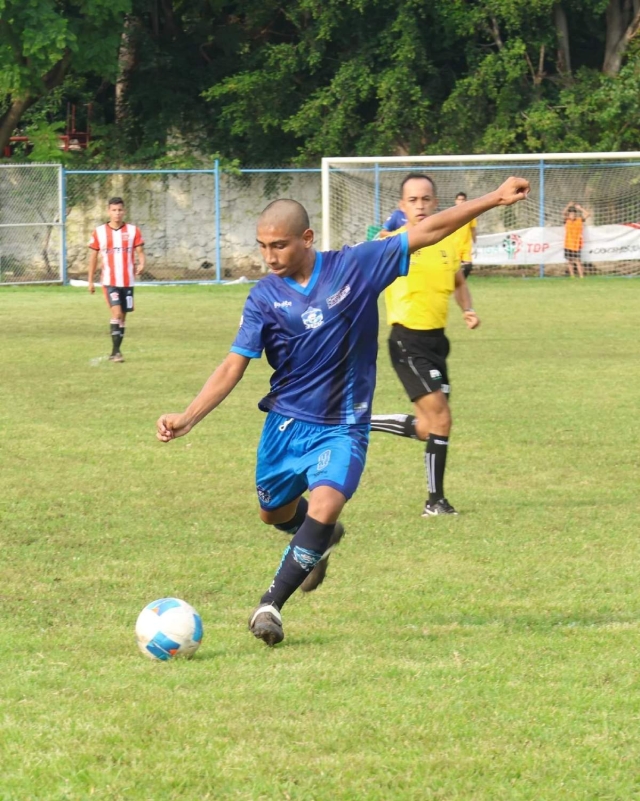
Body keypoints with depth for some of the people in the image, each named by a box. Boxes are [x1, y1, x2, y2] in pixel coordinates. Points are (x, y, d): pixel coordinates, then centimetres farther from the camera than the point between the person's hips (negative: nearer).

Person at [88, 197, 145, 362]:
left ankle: (116, 352, 17)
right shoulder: (99, 232, 1)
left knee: (122, 317, 7)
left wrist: (141, 264, -21)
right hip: (109, 281, -2)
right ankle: (115, 351, -15)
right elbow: (93, 256, 7)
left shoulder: (133, 231, 3)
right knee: (117, 313, -18)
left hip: (128, 281, 2)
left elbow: (140, 251, 2)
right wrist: (90, 281, 7)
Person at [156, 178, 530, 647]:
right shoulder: (265, 298, -8)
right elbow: (234, 367, -9)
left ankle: (272, 604, -14)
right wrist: (187, 419, -21)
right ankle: (322, 538, 53)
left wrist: (495, 199, -6)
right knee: (274, 512, 18)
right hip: (287, 420, 3)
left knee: (324, 507, -24)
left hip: (342, 427, -3)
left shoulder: (355, 267, -11)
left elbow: (427, 232, -6)